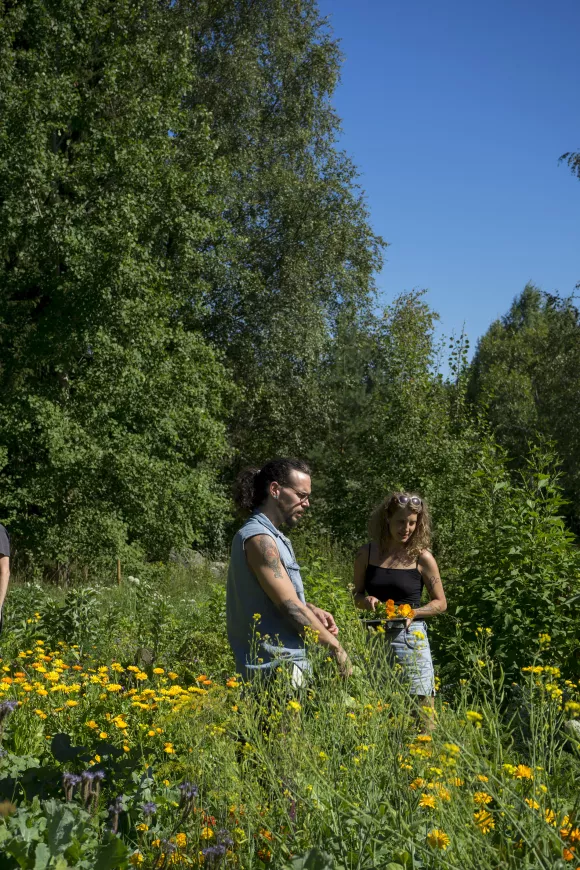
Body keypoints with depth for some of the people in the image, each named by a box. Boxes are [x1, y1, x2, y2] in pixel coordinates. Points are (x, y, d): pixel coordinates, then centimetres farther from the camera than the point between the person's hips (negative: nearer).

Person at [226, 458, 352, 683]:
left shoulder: (269, 536, 14)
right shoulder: (259, 539, -16)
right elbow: (290, 606, -19)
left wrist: (313, 611, 4)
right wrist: (335, 647, -11)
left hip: (284, 663, 9)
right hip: (277, 667, -9)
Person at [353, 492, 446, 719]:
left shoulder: (422, 557, -4)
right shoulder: (366, 554, 1)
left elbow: (440, 603, 4)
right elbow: (357, 596, 13)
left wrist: (413, 613, -14)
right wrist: (366, 601, -10)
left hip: (410, 637, -2)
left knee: (420, 703, -2)